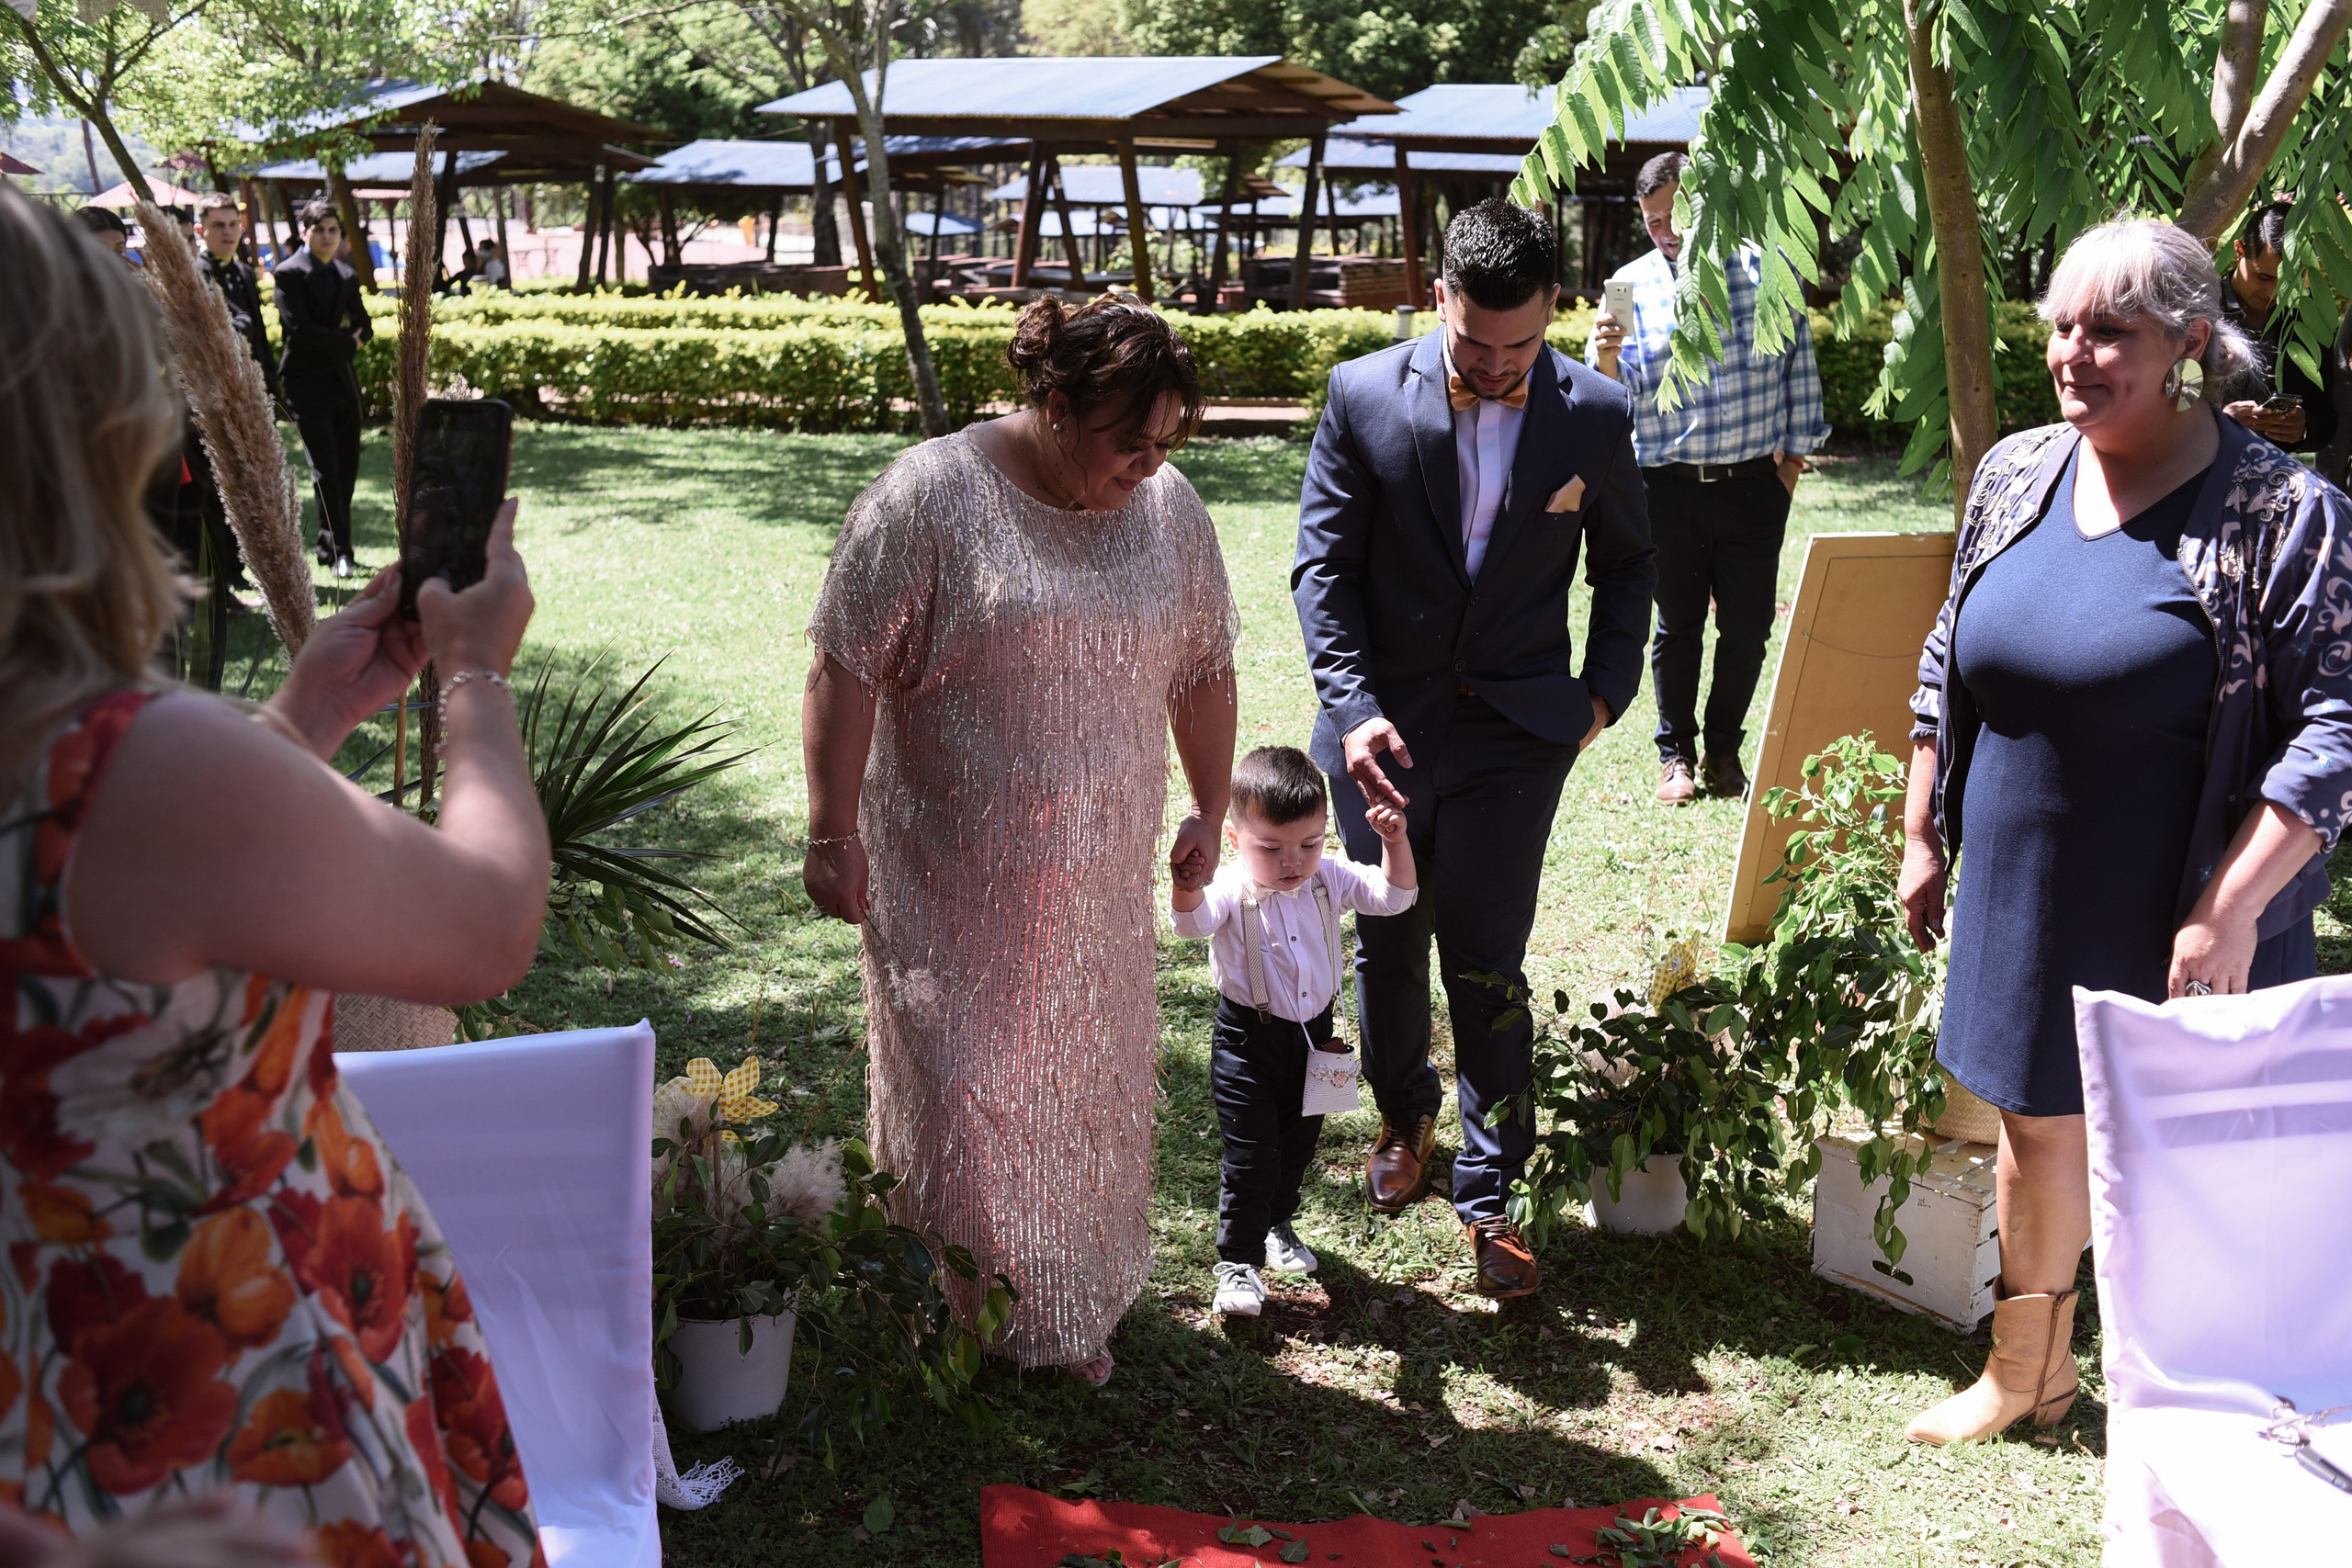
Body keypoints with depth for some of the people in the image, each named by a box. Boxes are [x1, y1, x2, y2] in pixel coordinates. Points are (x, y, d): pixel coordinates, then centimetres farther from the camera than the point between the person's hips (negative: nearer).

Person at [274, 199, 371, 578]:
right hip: (309, 385, -7)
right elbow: (299, 329, -16)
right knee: (326, 471, -8)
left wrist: (353, 336, -8)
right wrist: (346, 343, -11)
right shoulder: (290, 273, -6)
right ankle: (337, 549, -4)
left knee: (347, 468, 8)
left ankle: (333, 547, 19)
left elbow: (364, 327, 15)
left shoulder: (347, 276, 16)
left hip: (343, 382, 7)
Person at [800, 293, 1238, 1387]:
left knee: (1086, 1086, 13)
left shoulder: (1170, 511, 2)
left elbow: (1203, 671, 14)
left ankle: (1073, 1311, 31)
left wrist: (1210, 811, 17)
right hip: (952, 877, -5)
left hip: (1098, 881, 5)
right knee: (959, 1090, 0)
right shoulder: (930, 497, -14)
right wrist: (832, 834, -15)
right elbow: (847, 671, -13)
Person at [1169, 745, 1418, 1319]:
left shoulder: (1329, 879, -7)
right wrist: (1187, 883, -63)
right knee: (1250, 1156, -4)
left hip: (1315, 1034, 5)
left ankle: (1278, 1226, 46)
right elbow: (1193, 920, -41)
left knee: (1298, 1145, 22)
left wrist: (1395, 842, -19)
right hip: (1248, 1040, -5)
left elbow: (1394, 895, -3)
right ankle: (1238, 1262, 11)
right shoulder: (1231, 890, -22)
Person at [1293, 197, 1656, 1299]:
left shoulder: (1595, 415, -5)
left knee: (1486, 964, -2)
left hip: (1516, 733, -1)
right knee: (1388, 945, 15)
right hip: (1384, 727, 1)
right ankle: (1404, 1116, 42)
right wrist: (1353, 707, -15)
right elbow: (1322, 564, -5)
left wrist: (1606, 688, 4)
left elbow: (1625, 562, 11)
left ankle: (1489, 1196, 12)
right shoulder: (1364, 396, -8)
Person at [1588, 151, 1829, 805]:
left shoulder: (1770, 273, 2)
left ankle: (1724, 747, 24)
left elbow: (1798, 366, 11)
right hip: (1668, 486, 0)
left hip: (1754, 482, 1)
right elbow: (1620, 390, -3)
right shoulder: (1633, 284, 1)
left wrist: (1794, 451, 10)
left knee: (1748, 625, 6)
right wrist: (1606, 358, -24)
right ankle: (1677, 752, 23)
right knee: (1678, 626, 8)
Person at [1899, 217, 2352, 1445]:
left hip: (2186, 925, -5)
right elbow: (1947, 664, 13)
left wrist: (2229, 909, -22)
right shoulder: (2015, 475, 3)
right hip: (2024, 896, 5)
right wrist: (1924, 835, 13)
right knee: (2036, 1124, 17)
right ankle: (2028, 1370, 38)